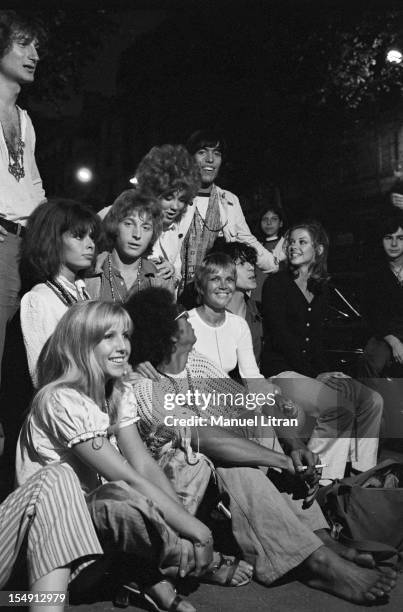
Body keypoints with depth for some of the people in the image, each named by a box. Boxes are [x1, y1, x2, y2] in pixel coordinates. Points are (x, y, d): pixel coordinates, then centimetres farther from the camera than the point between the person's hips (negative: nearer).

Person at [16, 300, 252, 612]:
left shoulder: (119, 392, 1)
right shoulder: (62, 399, -24)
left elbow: (144, 464, -8)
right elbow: (127, 478, -27)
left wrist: (186, 520, -21)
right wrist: (194, 528, -26)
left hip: (97, 503, 8)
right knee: (124, 498, -37)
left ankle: (149, 575, -8)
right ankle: (200, 562, -14)